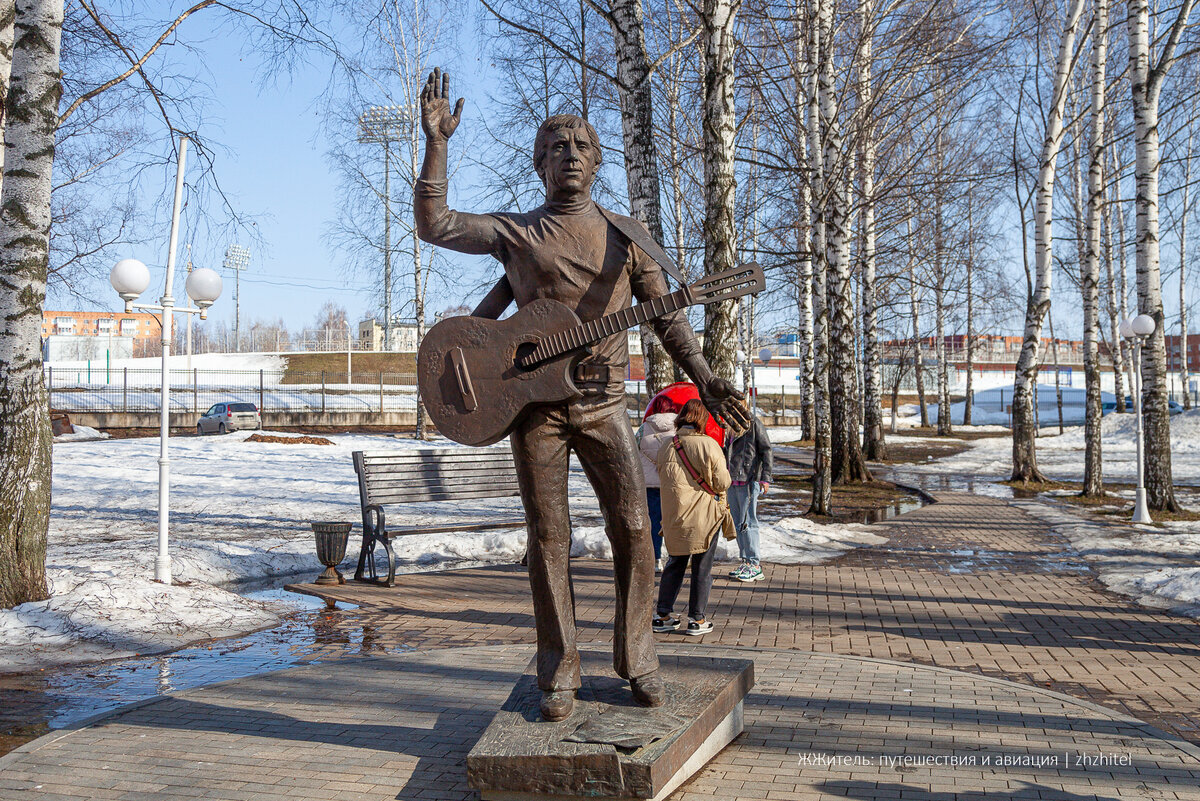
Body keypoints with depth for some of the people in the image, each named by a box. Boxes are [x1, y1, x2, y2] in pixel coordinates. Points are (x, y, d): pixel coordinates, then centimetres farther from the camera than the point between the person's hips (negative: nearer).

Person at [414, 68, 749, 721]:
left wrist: (705, 380, -3)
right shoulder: (516, 232, 8)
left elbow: (666, 315, 8)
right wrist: (436, 142, -8)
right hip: (533, 402, -1)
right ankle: (559, 673, 13)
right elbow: (433, 223, -1)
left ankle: (637, 660, 12)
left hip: (602, 401, 1)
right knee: (548, 539, 2)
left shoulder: (623, 233, 10)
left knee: (632, 528, -5)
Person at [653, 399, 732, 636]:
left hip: (674, 516, 4)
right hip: (703, 515, -4)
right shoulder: (709, 446, -13)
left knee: (675, 564, 16)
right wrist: (723, 470, 11)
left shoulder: (666, 447, 0)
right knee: (702, 568, 7)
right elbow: (722, 483, -10)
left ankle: (663, 616, 18)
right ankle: (698, 619, 13)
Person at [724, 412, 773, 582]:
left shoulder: (754, 423, -6)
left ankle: (755, 565, -1)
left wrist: (766, 478, -14)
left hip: (749, 482, -8)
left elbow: (766, 451, -9)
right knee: (738, 523, 10)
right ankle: (746, 562, 18)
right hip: (733, 482, 8)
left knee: (747, 523, -8)